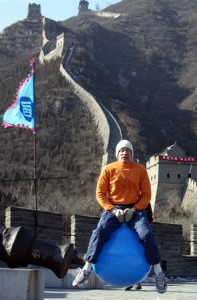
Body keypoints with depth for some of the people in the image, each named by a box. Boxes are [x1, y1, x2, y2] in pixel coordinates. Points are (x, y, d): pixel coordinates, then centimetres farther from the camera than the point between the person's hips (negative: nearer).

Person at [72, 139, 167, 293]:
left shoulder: (140, 169, 4)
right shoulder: (109, 169, 3)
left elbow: (146, 194, 2)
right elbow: (100, 193, 2)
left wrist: (134, 210, -13)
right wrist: (112, 210, -12)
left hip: (135, 209, 0)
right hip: (113, 208, 0)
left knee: (147, 234, -24)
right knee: (99, 233, -26)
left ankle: (159, 273, -11)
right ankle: (86, 269, -15)